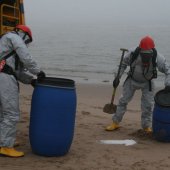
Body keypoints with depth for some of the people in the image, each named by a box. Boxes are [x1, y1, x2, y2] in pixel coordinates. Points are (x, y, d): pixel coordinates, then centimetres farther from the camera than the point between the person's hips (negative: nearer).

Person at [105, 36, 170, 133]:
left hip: (147, 82, -1)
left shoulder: (157, 58, -32)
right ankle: (115, 123, 17)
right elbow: (123, 64, -10)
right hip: (132, 80, 1)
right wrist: (118, 77, -18)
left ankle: (147, 126, 14)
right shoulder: (133, 54, -29)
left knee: (148, 104, -5)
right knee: (123, 100, 3)